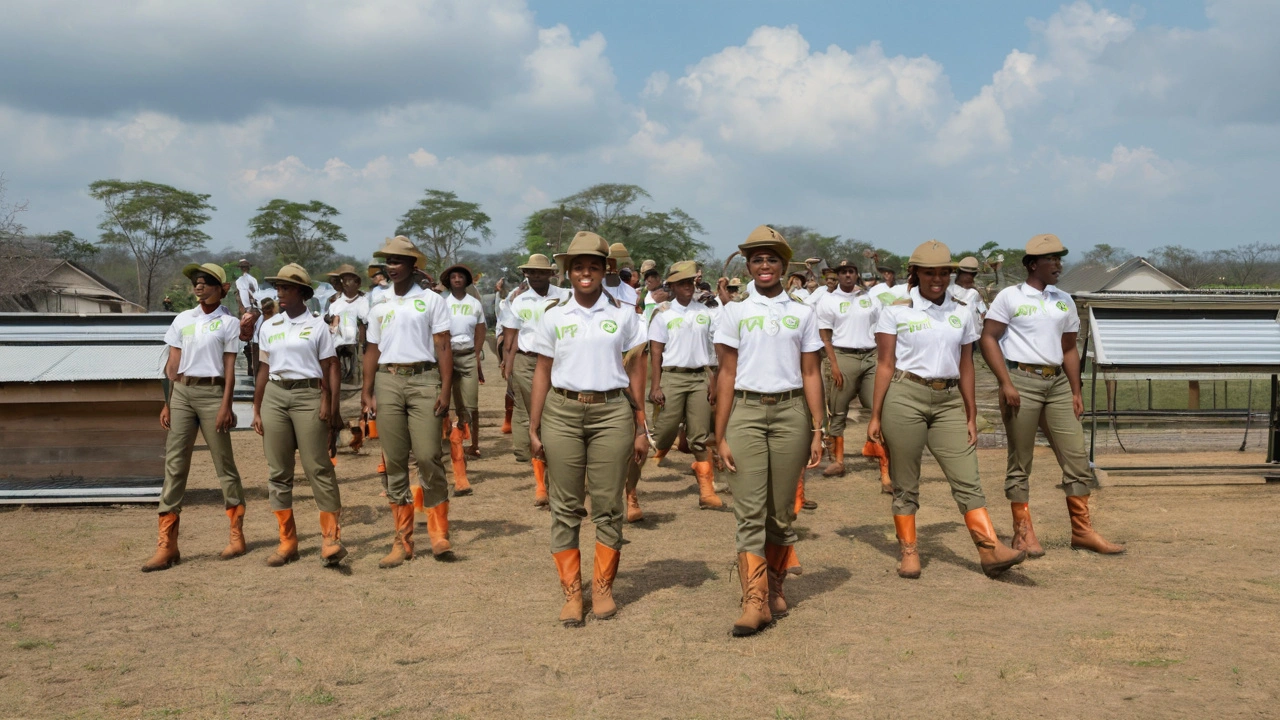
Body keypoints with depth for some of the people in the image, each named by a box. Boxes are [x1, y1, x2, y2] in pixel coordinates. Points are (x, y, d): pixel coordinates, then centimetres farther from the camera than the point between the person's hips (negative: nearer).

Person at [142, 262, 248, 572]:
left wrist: (225, 406, -11)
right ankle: (167, 545, 0)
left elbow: (229, 369, -2)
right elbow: (172, 366, 12)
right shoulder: (182, 320, 12)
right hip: (181, 392, 4)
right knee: (174, 465, 0)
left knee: (224, 463, 3)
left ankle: (237, 535, 15)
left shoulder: (228, 323, 2)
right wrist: (167, 404, 6)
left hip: (211, 393, -4)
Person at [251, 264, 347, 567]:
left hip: (308, 395, -4)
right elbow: (264, 370, 16)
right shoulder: (268, 327, 15)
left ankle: (330, 538, -8)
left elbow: (331, 369, 0)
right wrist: (256, 409, 11)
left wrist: (332, 405, -10)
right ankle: (287, 541, 10)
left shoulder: (317, 326, 4)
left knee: (318, 467, -9)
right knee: (278, 470, 3)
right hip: (274, 396, 4)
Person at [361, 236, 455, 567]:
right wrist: (367, 392, 5)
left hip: (424, 380, -4)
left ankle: (439, 534, 1)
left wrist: (445, 390, -9)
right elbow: (372, 351, 16)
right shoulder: (379, 307, 15)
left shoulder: (431, 301, 4)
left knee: (428, 456, -11)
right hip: (388, 382, 4)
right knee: (394, 461, 4)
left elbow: (443, 347, 0)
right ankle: (402, 540, 12)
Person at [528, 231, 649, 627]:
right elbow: (542, 373, 8)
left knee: (608, 504, 3)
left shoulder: (623, 315, 4)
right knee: (566, 506, 3)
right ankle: (571, 592, 12)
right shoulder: (553, 316, 6)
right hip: (562, 413, 1)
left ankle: (603, 587, 18)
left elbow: (636, 371, 6)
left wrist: (641, 428, 3)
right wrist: (533, 428, 5)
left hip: (611, 413, -1)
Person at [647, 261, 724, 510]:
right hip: (672, 377, -3)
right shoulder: (663, 313, 1)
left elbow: (710, 350, 11)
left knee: (701, 437, 2)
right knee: (665, 430, -6)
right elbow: (655, 352, -2)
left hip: (700, 378, 3)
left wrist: (712, 381, 3)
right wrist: (655, 386, -9)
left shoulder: (705, 313, 9)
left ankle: (707, 491, 3)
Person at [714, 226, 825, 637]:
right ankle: (754, 601, -8)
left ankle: (775, 586, 23)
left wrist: (817, 432, 2)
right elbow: (726, 375, 4)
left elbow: (810, 374, 9)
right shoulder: (735, 313, 7)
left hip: (790, 413, 1)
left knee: (782, 510, 6)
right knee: (750, 511, -7)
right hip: (746, 412, -1)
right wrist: (721, 436, -1)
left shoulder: (802, 314, 10)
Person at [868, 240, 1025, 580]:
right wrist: (875, 416, -3)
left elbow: (966, 368, 13)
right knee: (905, 483, 3)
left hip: (949, 401, 3)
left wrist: (971, 416, 12)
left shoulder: (961, 313, 11)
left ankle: (991, 551, -6)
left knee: (968, 479, -3)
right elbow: (885, 365, 0)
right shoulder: (896, 312, 1)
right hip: (905, 397, -3)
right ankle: (908, 553, 14)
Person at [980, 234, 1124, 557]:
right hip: (1022, 381, -5)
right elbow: (988, 339, -5)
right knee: (1020, 461, 0)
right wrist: (1006, 383, -14)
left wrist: (1076, 391, 13)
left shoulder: (1064, 301, 16)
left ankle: (1082, 530, 10)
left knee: (1076, 456, 1)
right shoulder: (1010, 297, 0)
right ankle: (1023, 532, 9)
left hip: (1057, 383, 5)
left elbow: (1069, 348, 20)